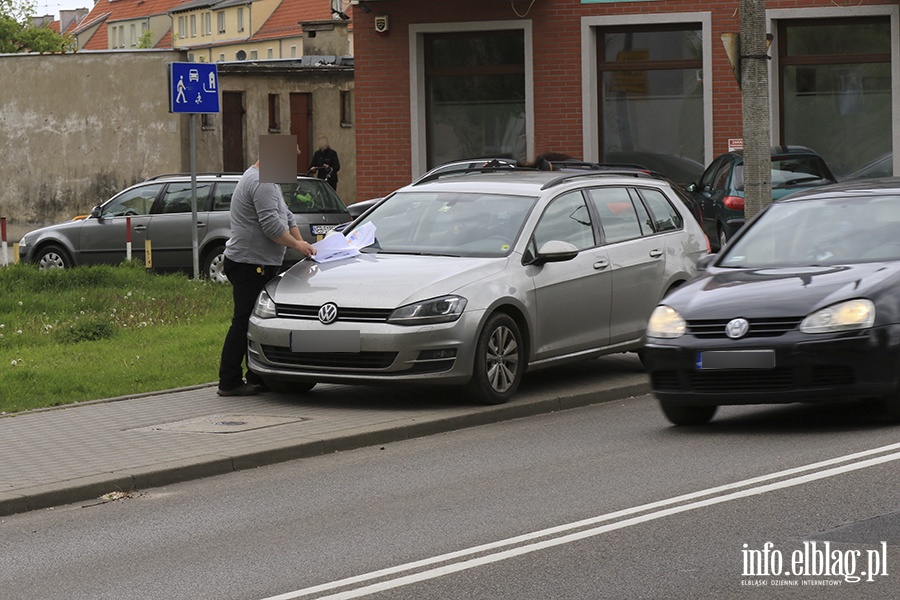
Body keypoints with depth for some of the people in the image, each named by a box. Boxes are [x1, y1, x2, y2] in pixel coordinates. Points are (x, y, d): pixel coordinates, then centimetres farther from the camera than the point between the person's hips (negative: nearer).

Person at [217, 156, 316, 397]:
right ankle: (230, 382, -8)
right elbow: (271, 225, -22)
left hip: (261, 265, 11)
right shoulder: (261, 183, -16)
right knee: (245, 322, -10)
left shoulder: (268, 182, 20)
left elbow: (286, 216, 24)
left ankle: (258, 378, 16)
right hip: (249, 264, -11)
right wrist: (296, 244, -10)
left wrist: (302, 244, 13)